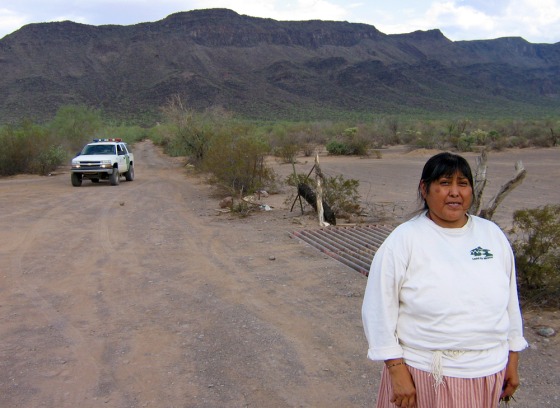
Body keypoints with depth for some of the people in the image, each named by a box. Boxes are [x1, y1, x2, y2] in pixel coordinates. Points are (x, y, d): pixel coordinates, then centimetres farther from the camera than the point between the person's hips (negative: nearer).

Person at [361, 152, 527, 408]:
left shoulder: (493, 235, 2)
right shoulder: (403, 240, -12)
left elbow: (510, 300, 10)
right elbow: (380, 308, -12)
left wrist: (512, 360, 12)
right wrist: (397, 370, -13)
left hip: (488, 373, 4)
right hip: (423, 375, -4)